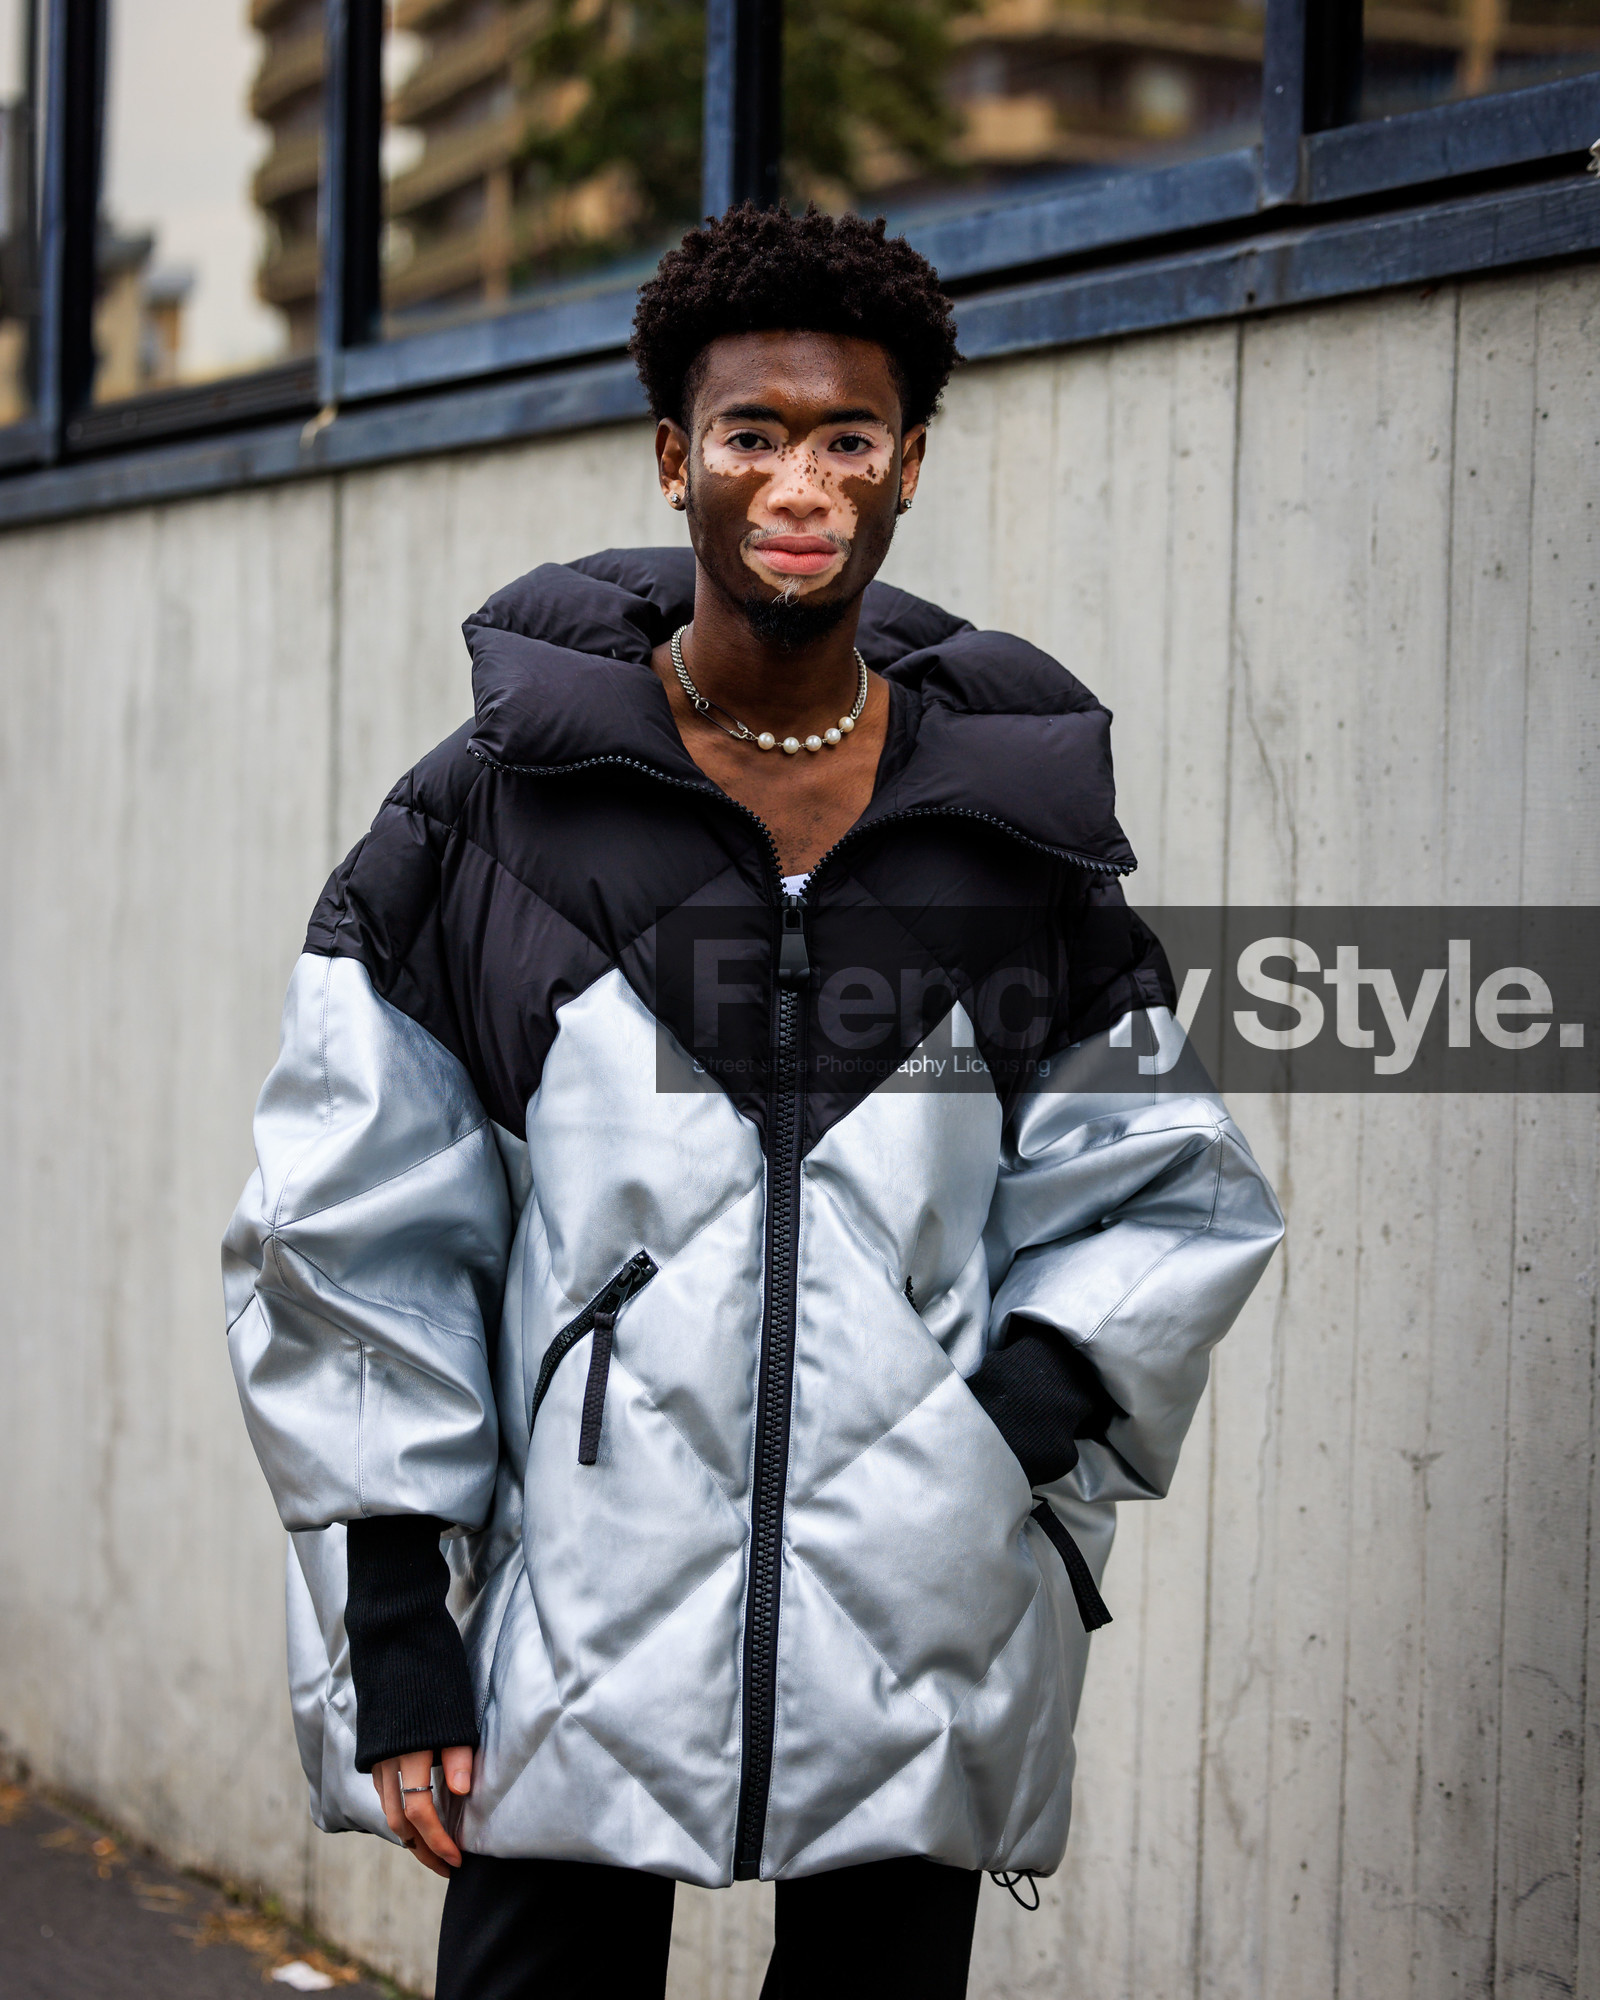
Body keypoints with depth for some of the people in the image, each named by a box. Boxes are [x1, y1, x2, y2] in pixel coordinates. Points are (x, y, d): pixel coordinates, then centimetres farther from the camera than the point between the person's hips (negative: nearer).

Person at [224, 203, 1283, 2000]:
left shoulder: (1021, 833, 7)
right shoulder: (493, 811, 1)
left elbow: (1161, 1188, 14)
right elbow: (349, 1232, 2)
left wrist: (1041, 1396, -6)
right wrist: (389, 1621, -2)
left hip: (921, 1666, 2)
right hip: (572, 1650, -1)